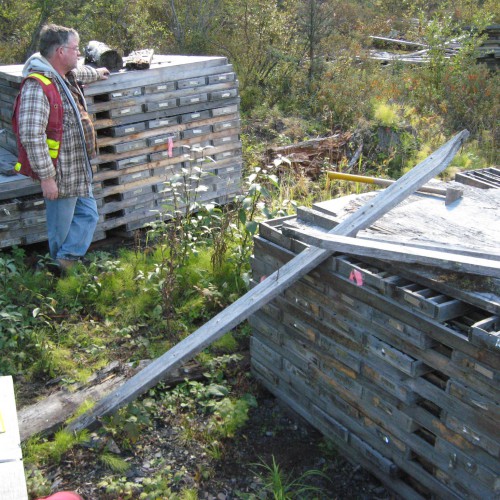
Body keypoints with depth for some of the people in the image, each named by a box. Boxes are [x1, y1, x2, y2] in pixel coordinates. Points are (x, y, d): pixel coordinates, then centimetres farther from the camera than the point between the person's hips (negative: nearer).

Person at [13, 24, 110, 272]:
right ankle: (64, 271, 19)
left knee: (88, 215, 14)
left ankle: (67, 262, 18)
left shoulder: (66, 76, 8)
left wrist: (97, 72, 55)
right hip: (60, 174, -10)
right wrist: (46, 177, -27)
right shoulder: (38, 86, -22)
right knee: (62, 229, 4)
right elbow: (32, 136, -27)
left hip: (79, 171, 10)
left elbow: (80, 73, 36)